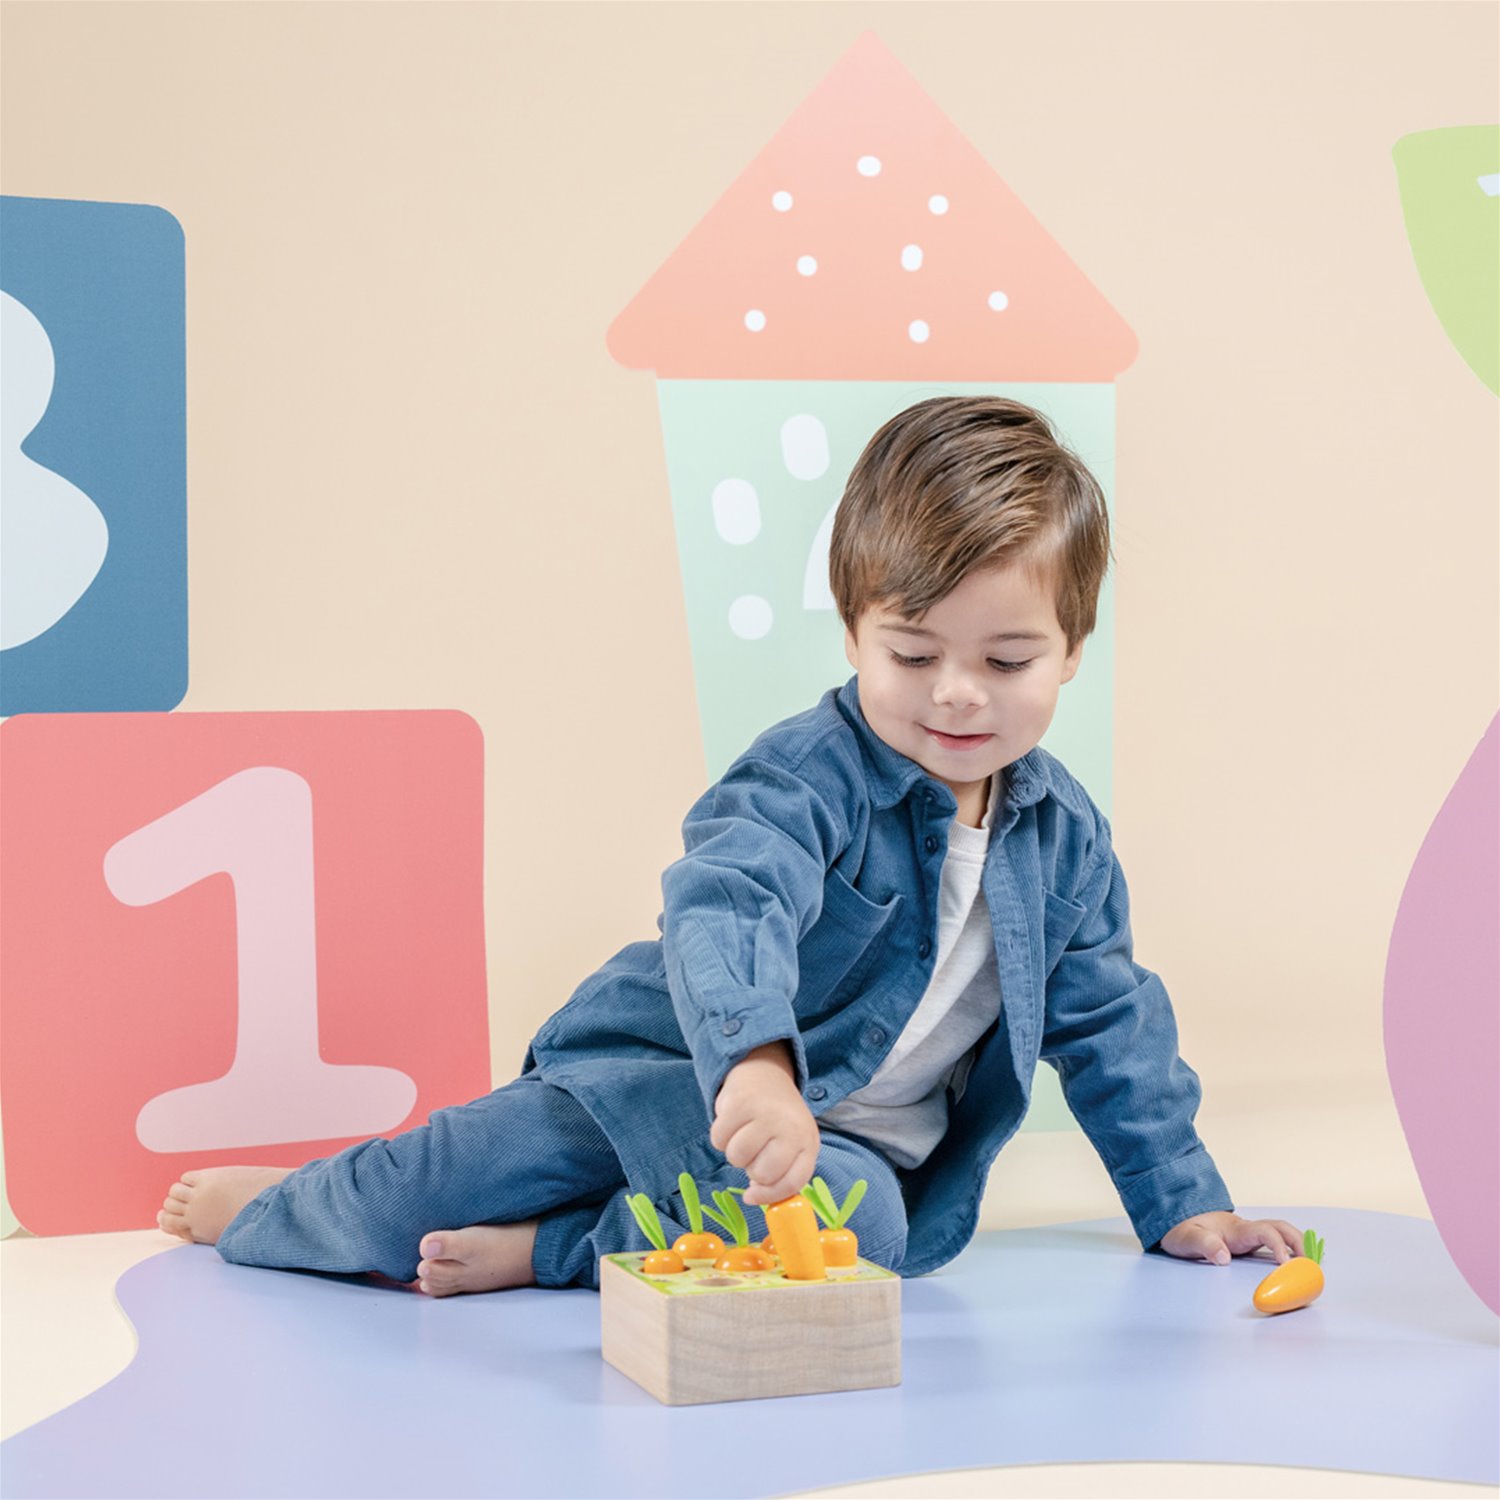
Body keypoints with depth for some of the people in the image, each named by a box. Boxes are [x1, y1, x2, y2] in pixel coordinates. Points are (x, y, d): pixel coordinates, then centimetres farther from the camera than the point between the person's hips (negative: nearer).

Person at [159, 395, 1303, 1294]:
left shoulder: (1066, 837, 0)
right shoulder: (812, 772, -18)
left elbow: (1110, 1023, 11)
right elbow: (726, 906, -38)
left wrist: (1182, 1201, 10)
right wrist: (755, 1065, -57)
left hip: (853, 1144, 3)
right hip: (672, 1069, -3)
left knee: (863, 1225, -32)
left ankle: (547, 1253, -19)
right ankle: (276, 1209, 23)